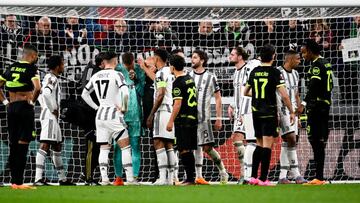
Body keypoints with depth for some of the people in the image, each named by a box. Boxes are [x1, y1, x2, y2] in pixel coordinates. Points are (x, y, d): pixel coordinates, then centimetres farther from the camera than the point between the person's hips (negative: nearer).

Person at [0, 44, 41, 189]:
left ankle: (14, 181, 14)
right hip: (25, 107, -6)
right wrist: (32, 101, -7)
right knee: (23, 144, -5)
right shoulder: (31, 69, -7)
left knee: (13, 145, 12)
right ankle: (18, 182, -9)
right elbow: (37, 88, -22)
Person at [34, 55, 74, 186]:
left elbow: (41, 95, 29)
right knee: (45, 145, -16)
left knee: (57, 147, 16)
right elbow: (46, 93, -29)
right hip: (50, 116, -11)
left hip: (53, 117, 11)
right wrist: (54, 110, -19)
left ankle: (62, 179, 24)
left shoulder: (50, 78, 19)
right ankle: (38, 179, -24)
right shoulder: (52, 78, -12)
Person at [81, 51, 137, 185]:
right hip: (114, 115, -6)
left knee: (104, 148, 10)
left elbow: (84, 94, 18)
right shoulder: (116, 75, -9)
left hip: (100, 115, 6)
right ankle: (130, 178, -6)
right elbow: (125, 93, -22)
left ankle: (104, 179, 1)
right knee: (125, 147, 0)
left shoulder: (96, 76, 10)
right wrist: (124, 108, -8)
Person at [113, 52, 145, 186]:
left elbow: (142, 92, -3)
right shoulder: (117, 71, 4)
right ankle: (118, 177, 6)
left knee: (135, 146, -1)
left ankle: (135, 177, 1)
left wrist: (135, 79, -12)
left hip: (135, 114, 0)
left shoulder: (139, 72, 4)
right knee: (118, 146, 1)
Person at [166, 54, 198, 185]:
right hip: (193, 118, 8)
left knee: (183, 150, -7)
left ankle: (190, 178, -10)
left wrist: (171, 121, -14)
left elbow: (178, 104, -17)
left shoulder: (178, 83, -12)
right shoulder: (190, 79, 13)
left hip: (183, 120, -8)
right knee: (189, 150, 12)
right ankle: (191, 178, 13)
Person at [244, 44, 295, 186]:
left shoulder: (254, 72, 7)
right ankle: (263, 179, -8)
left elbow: (245, 92, 21)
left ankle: (253, 176, 11)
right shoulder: (275, 72, -9)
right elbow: (284, 95, -14)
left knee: (259, 144, 15)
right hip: (269, 113, -5)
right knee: (267, 145, -4)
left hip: (256, 112, 5)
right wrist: (291, 112, -3)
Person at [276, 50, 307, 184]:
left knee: (287, 143, 7)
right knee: (291, 139, -16)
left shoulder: (295, 74, 15)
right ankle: (296, 175, -17)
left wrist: (299, 106, 10)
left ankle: (282, 177, 10)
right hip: (281, 110, -9)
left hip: (292, 110, 9)